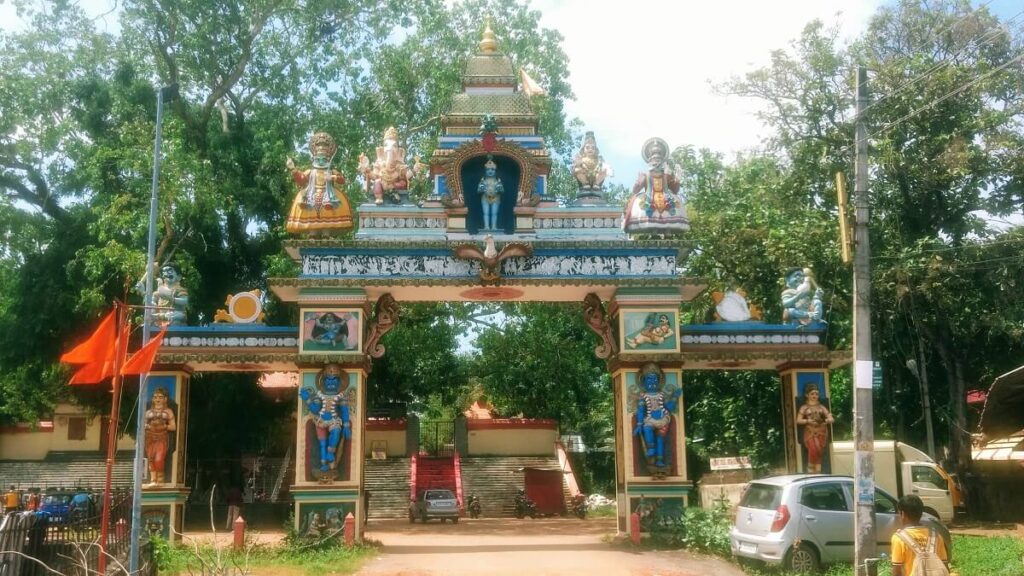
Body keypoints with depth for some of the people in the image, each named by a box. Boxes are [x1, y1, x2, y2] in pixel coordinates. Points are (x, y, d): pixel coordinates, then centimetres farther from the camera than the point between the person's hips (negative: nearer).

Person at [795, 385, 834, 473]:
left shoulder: (822, 407, 16)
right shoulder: (804, 407, 11)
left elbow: (831, 419, 10)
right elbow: (798, 420, 4)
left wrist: (827, 420, -13)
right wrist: (808, 421, -13)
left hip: (821, 433, 2)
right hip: (810, 433, -2)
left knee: (819, 451, -13)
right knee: (813, 449, -24)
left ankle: (817, 472, -8)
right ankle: (810, 469, -10)